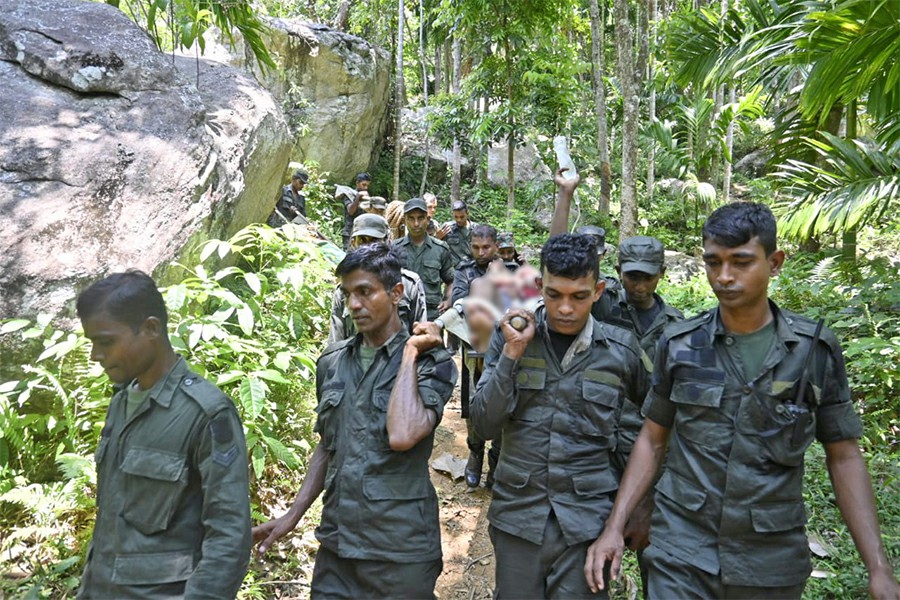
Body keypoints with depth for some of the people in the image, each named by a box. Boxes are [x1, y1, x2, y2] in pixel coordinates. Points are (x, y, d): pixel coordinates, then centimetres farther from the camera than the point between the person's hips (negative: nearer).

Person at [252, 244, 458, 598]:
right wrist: (292, 516, 9)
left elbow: (402, 436, -27)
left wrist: (410, 353, -19)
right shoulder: (332, 362, 5)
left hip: (400, 549, -4)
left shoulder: (430, 362, -10)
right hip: (336, 542, 4)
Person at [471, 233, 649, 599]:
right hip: (518, 513, 1)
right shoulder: (511, 336, -3)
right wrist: (513, 352, -15)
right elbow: (485, 426, -7)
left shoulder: (621, 349, -4)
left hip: (587, 519, -1)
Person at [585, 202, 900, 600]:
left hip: (772, 561, 1)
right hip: (681, 554, 0)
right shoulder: (680, 345, -3)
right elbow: (652, 440, 4)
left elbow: (843, 457, 2)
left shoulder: (816, 351, -4)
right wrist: (614, 528, -3)